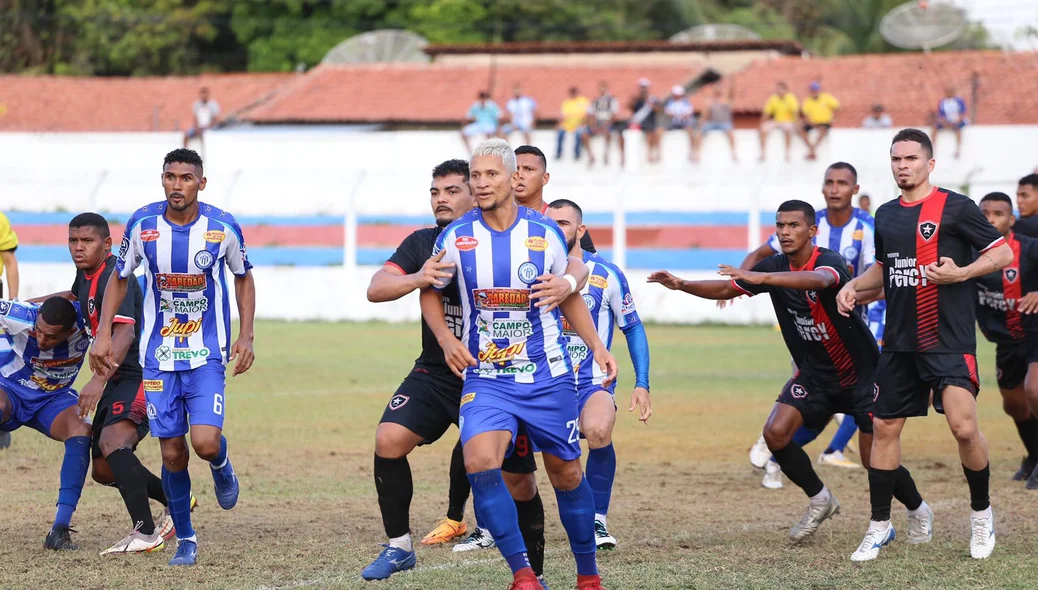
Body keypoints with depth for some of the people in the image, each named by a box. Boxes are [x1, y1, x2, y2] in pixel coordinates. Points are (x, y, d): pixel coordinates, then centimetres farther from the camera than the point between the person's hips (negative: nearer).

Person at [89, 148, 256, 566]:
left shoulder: (223, 228, -9)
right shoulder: (143, 224, -6)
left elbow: (244, 279, 8)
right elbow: (119, 278, 8)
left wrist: (246, 336, -1)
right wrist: (103, 335, 2)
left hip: (207, 354, -1)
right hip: (158, 355, 1)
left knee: (206, 443, -17)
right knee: (172, 452, 0)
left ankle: (222, 467, 21)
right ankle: (185, 539, 18)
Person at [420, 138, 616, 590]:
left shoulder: (545, 233, -3)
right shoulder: (456, 238, -4)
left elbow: (570, 295, 13)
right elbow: (430, 292, 11)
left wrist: (597, 347, 4)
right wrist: (446, 338, -6)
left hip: (547, 375, 1)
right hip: (486, 377, -1)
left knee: (566, 474, 9)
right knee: (479, 462, -24)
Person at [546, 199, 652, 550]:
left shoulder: (606, 275, -2)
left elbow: (633, 328, 7)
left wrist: (642, 384, 0)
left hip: (593, 382, -3)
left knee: (597, 430, -35)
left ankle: (598, 521, -15)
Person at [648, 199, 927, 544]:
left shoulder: (829, 261, -23)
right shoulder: (775, 266, -3)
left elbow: (817, 280, -47)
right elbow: (725, 289, 3)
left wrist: (760, 278, -60)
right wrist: (682, 286, -15)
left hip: (861, 373, -5)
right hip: (813, 374, 6)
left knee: (875, 458, -7)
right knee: (776, 432, -16)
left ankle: (917, 511, 23)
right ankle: (820, 501, 6)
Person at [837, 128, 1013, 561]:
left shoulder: (956, 208, -6)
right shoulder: (886, 215, 13)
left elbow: (1003, 253, -6)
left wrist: (961, 273, -19)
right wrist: (854, 286, 10)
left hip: (950, 339, -6)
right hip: (899, 341, 6)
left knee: (963, 426, -18)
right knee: (885, 427, 6)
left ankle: (981, 513, 5)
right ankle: (879, 526, 17)